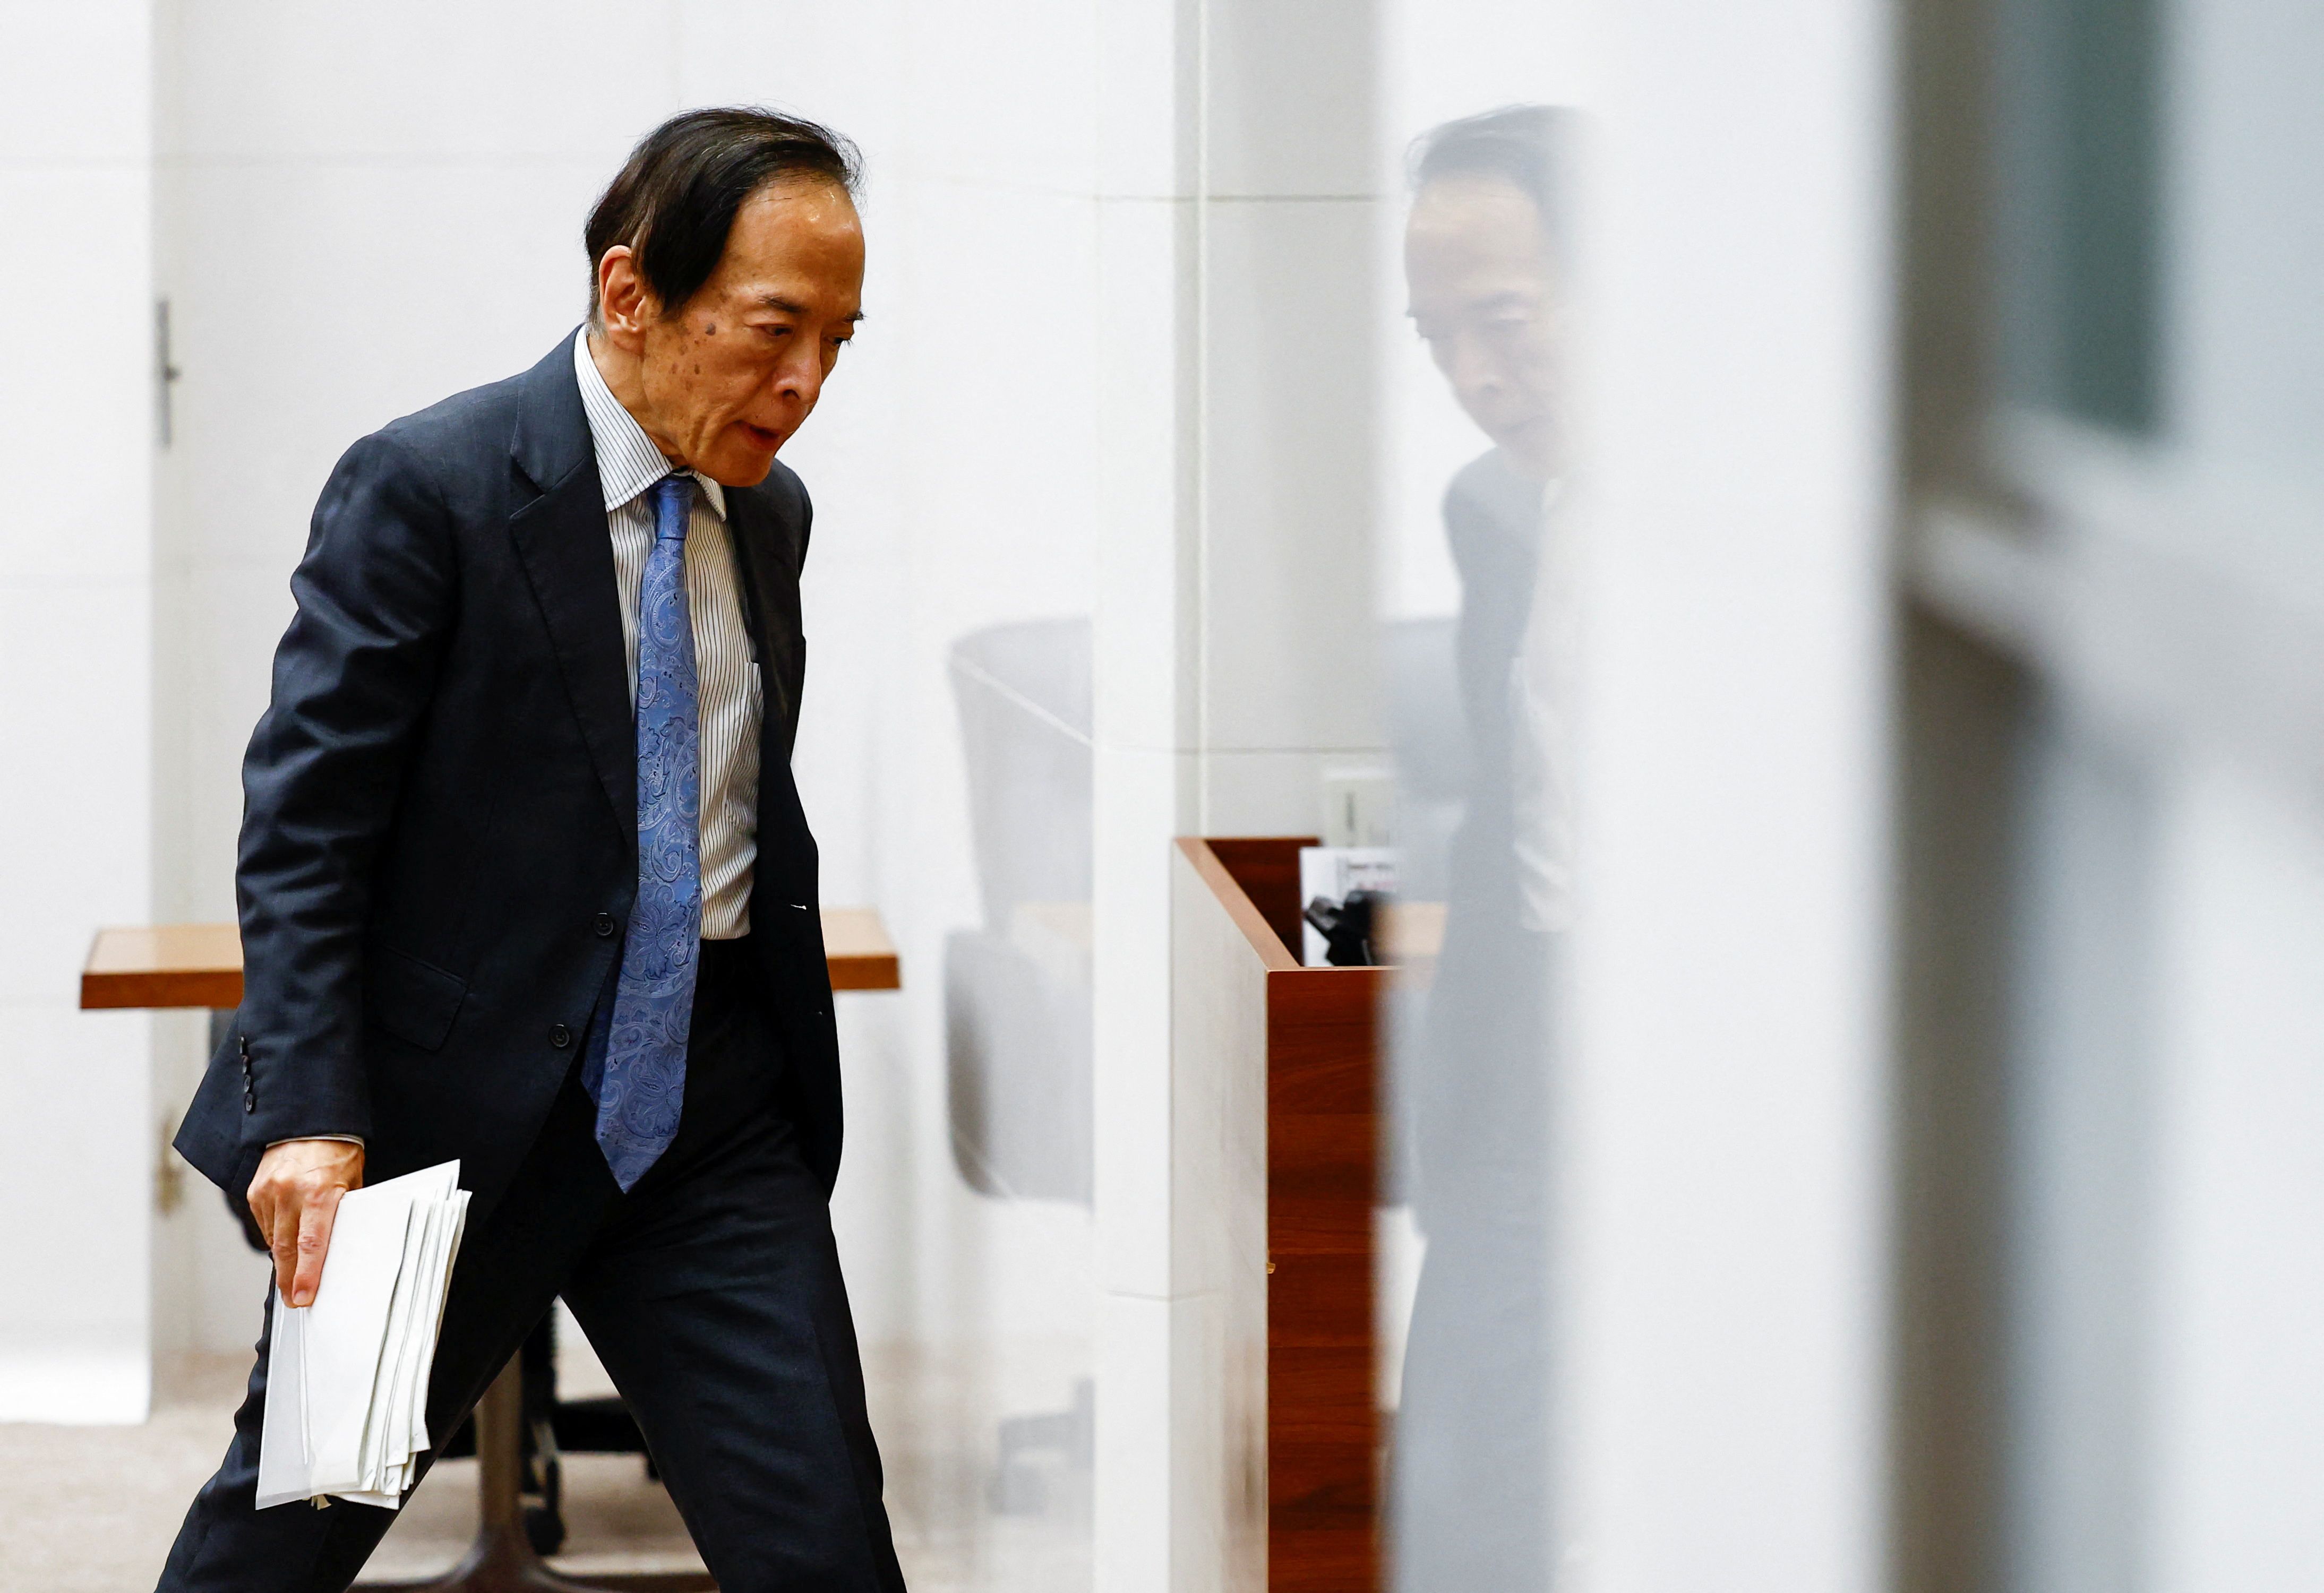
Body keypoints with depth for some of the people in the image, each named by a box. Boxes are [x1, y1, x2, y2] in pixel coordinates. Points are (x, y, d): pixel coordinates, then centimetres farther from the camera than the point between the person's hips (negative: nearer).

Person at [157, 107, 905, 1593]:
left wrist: (792, 1062, 17)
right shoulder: (427, 489, -12)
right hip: (455, 1106, -5)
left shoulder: (769, 511, 9)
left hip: (706, 1105, 5)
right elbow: (300, 828, -15)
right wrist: (310, 1121, -24)